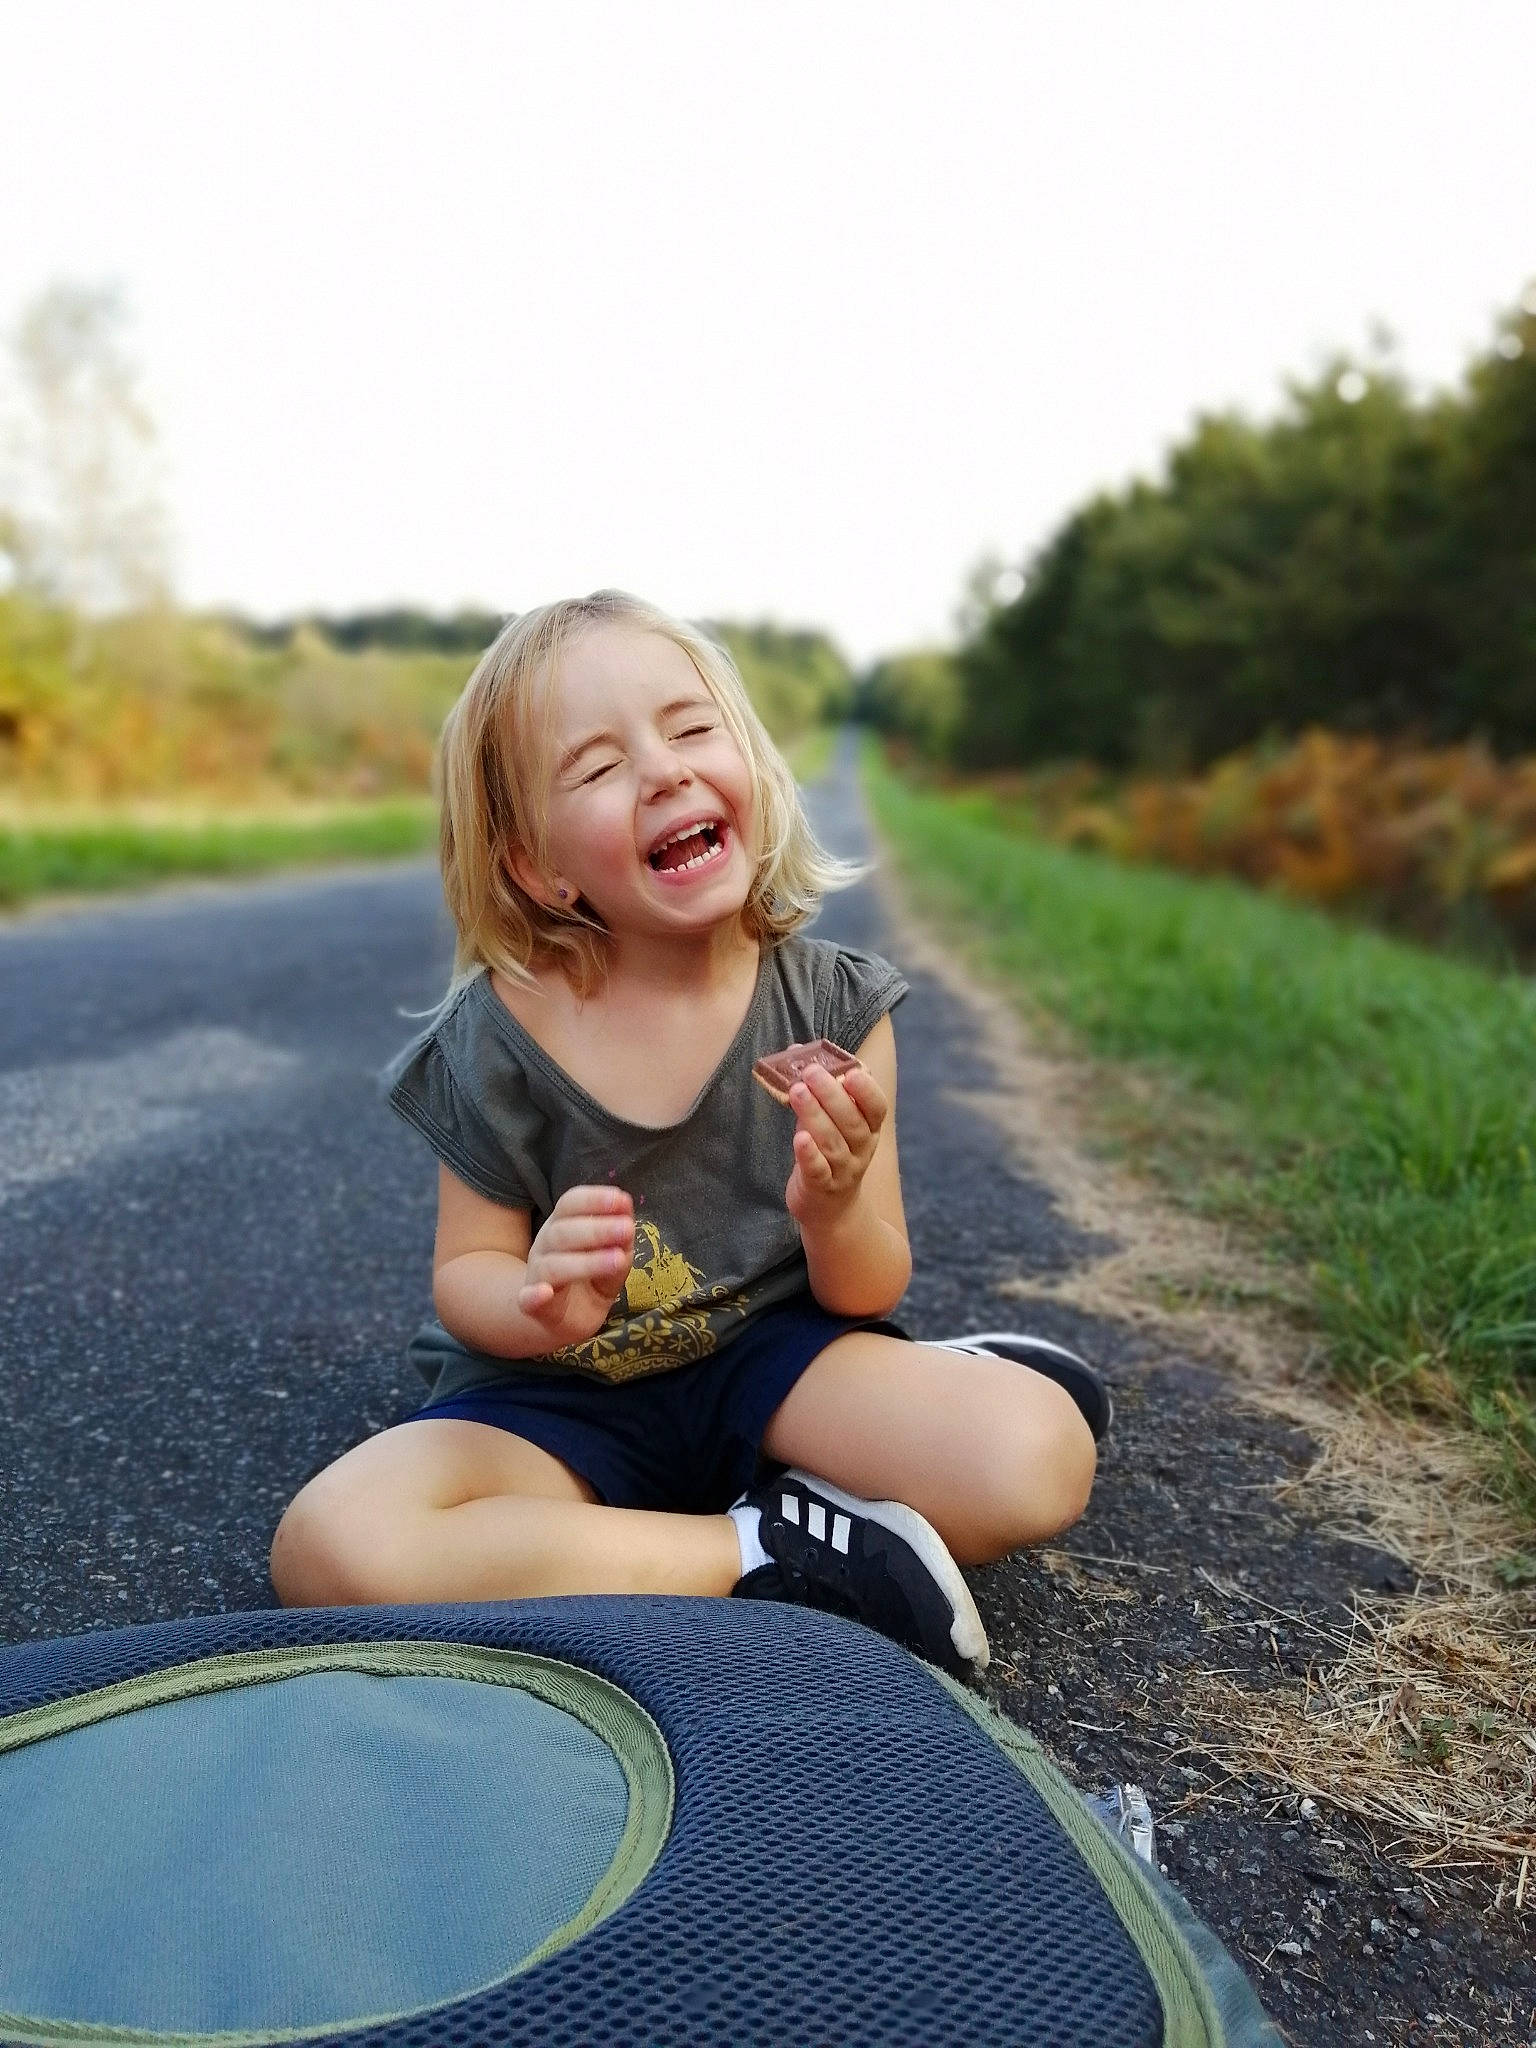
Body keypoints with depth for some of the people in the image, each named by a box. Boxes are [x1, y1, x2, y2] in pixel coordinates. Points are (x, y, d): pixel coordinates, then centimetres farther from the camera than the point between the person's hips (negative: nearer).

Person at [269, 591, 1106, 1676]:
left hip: (773, 1349, -1)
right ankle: (778, 1549, -19)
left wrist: (835, 1217, -29)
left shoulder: (833, 1007, -10)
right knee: (333, 1547, -29)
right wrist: (538, 1303, -27)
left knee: (1039, 1456, -26)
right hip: (562, 1394, 2)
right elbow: (466, 1270, -3)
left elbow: (871, 1291, -4)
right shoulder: (501, 1039, -13)